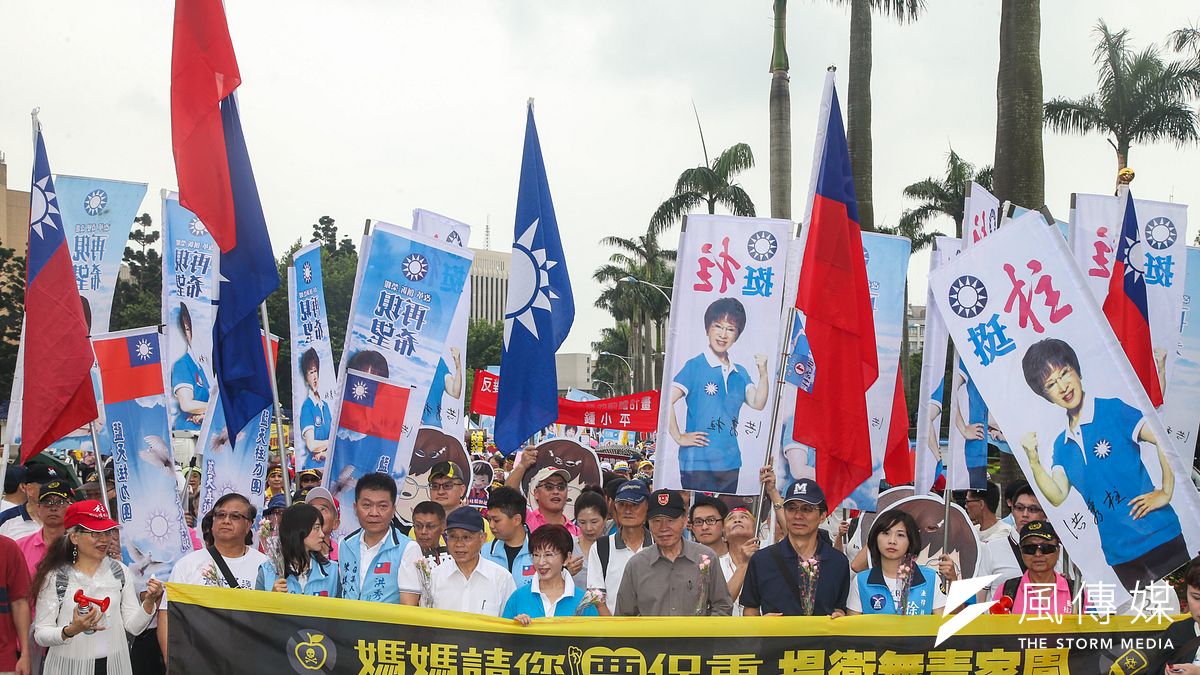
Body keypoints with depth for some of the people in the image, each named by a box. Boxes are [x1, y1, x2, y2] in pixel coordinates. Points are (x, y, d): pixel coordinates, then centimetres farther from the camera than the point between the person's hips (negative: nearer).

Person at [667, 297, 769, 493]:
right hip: (698, 464, -6)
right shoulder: (695, 367, -6)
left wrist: (763, 374, -11)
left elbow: (758, 403, 2)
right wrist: (679, 437, -12)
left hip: (730, 464, 6)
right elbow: (667, 401, -13)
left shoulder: (740, 373, 13)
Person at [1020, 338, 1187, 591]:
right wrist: (1034, 462, -10)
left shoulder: (1113, 410, -7)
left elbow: (1165, 440, -15)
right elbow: (1058, 496, 2)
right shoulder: (1062, 445, 11)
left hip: (1158, 537, -6)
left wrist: (1165, 493, -15)